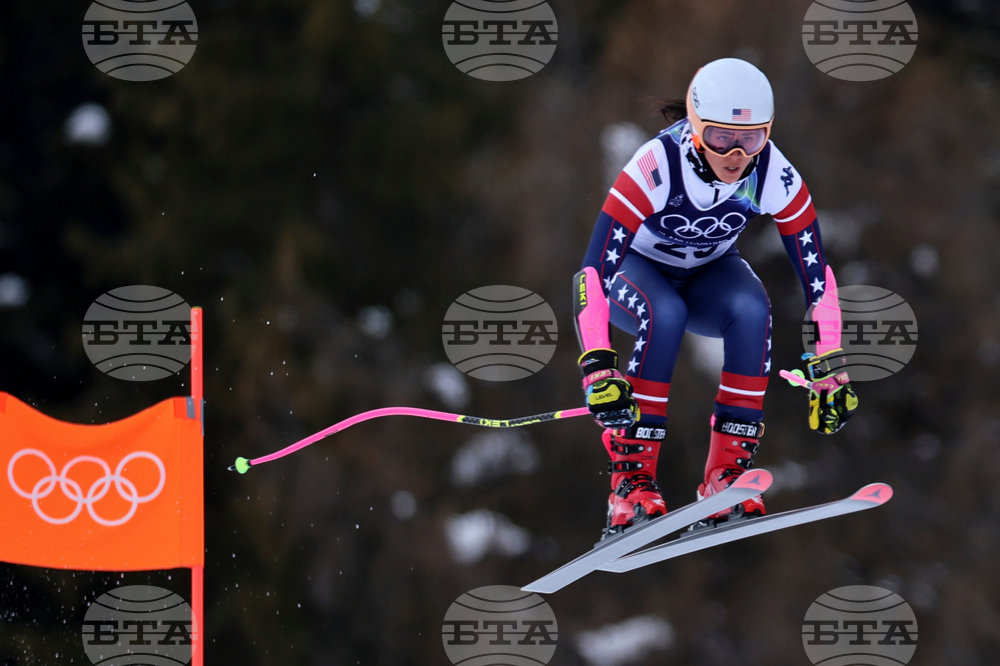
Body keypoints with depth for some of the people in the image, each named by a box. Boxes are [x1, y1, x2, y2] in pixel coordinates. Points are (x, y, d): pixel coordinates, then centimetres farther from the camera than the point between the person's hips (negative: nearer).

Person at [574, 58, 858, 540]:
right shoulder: (658, 166, -36)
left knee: (752, 311, -30)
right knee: (665, 315, -35)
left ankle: (727, 473, -22)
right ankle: (631, 479, -29)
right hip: (637, 266, -3)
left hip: (710, 272, 3)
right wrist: (597, 367, -48)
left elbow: (815, 272, -17)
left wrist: (829, 371, -20)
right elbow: (593, 269, -39)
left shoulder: (774, 175, -27)